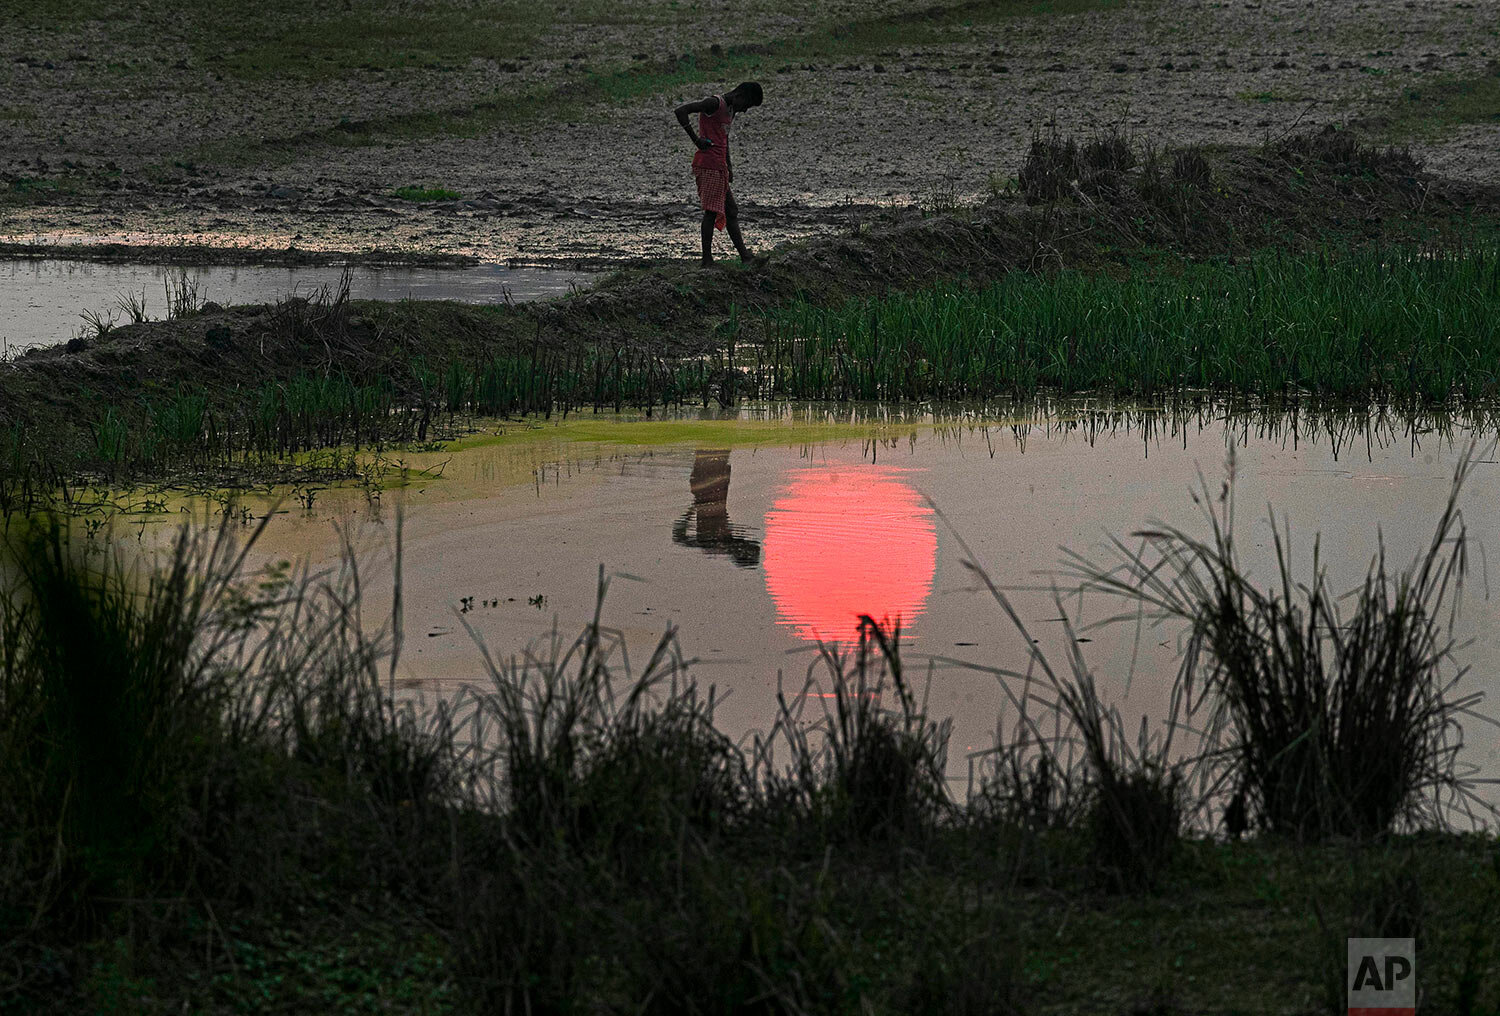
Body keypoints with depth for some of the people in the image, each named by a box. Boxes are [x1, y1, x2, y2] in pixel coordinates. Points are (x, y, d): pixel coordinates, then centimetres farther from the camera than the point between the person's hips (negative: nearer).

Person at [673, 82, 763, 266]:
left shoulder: (731, 110, 18)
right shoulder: (714, 104, -12)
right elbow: (680, 111, -20)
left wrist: (729, 166, 19)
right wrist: (696, 139, -18)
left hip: (719, 167, 10)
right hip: (709, 166, -10)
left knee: (731, 211, 12)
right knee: (712, 211, -9)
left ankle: (745, 257, 16)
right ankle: (707, 258, -9)